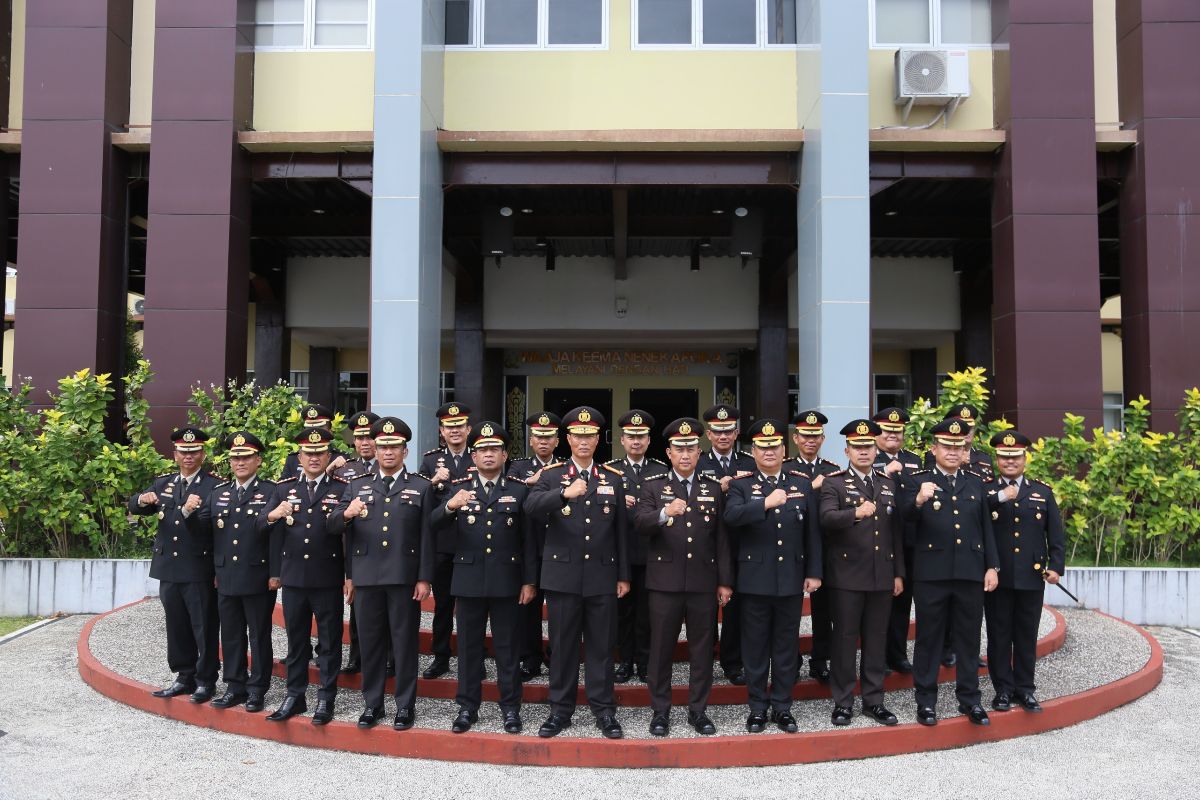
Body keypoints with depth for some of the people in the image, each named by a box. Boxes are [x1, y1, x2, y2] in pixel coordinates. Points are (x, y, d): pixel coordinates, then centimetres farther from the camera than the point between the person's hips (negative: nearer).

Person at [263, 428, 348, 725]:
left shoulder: (342, 489, -2)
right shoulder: (283, 488, 8)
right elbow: (271, 529, 8)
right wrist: (274, 572, 4)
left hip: (328, 578, -3)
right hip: (293, 577, 3)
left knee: (329, 641, 5)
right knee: (296, 639, 12)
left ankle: (326, 699, 14)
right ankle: (295, 697, 23)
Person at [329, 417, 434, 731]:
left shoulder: (421, 487, 4)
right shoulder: (357, 486, 11)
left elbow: (427, 536, 0)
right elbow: (334, 527, 5)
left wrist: (424, 578, -5)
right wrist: (346, 514, -16)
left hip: (404, 577, -2)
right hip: (366, 576, 2)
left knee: (404, 641, 4)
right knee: (370, 641, 9)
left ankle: (405, 705, 15)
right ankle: (372, 703, 22)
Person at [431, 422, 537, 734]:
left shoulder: (519, 490, 4)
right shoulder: (458, 488, 5)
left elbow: (528, 539, 2)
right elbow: (433, 522, -10)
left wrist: (529, 581, -2)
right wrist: (450, 506, -31)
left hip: (507, 581, -1)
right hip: (468, 580, 1)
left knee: (508, 647, 6)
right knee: (469, 646, 9)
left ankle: (510, 707, 17)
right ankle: (467, 707, 20)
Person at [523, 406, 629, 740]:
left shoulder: (613, 478, 9)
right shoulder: (550, 476, 3)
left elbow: (621, 530, 9)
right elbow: (532, 508, -17)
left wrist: (623, 575, 7)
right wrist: (564, 493, -34)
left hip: (602, 576, 1)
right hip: (562, 574, -1)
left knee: (601, 646, 6)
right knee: (562, 645, 6)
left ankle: (604, 710, 16)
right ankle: (560, 710, 17)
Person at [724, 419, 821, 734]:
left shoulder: (802, 483, 7)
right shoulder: (741, 484, 0)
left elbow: (812, 532, 8)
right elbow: (731, 516, -20)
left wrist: (813, 573, 4)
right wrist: (766, 503, -31)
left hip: (792, 578, 2)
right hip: (755, 578, -2)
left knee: (786, 645, 10)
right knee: (755, 646, 6)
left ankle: (782, 706, 21)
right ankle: (758, 707, 18)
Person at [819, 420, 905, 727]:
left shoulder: (889, 484, 13)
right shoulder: (833, 483, -2)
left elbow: (897, 532, 14)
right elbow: (827, 518, -20)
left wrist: (899, 573, 11)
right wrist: (855, 512, -38)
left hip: (882, 576, 4)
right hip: (847, 576, -4)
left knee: (877, 639, 10)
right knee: (845, 639, 2)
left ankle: (874, 700, 20)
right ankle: (843, 702, 11)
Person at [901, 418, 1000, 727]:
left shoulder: (976, 482, 12)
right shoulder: (919, 481, 0)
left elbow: (986, 527, 13)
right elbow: (906, 516, -17)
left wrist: (992, 567, 7)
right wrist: (918, 500, -38)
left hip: (970, 573, 3)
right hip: (931, 572, -3)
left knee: (969, 638, 10)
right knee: (929, 638, 5)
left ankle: (969, 699, 22)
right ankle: (926, 701, 14)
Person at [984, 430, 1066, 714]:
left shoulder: (1043, 491, 10)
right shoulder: (984, 490, 3)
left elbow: (1056, 535, 8)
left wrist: (1056, 566, -2)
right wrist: (999, 498, -24)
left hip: (1032, 577, 2)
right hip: (997, 575, -2)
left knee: (1027, 635, 9)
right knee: (999, 635, 5)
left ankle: (1025, 688, 20)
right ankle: (1003, 689, 15)